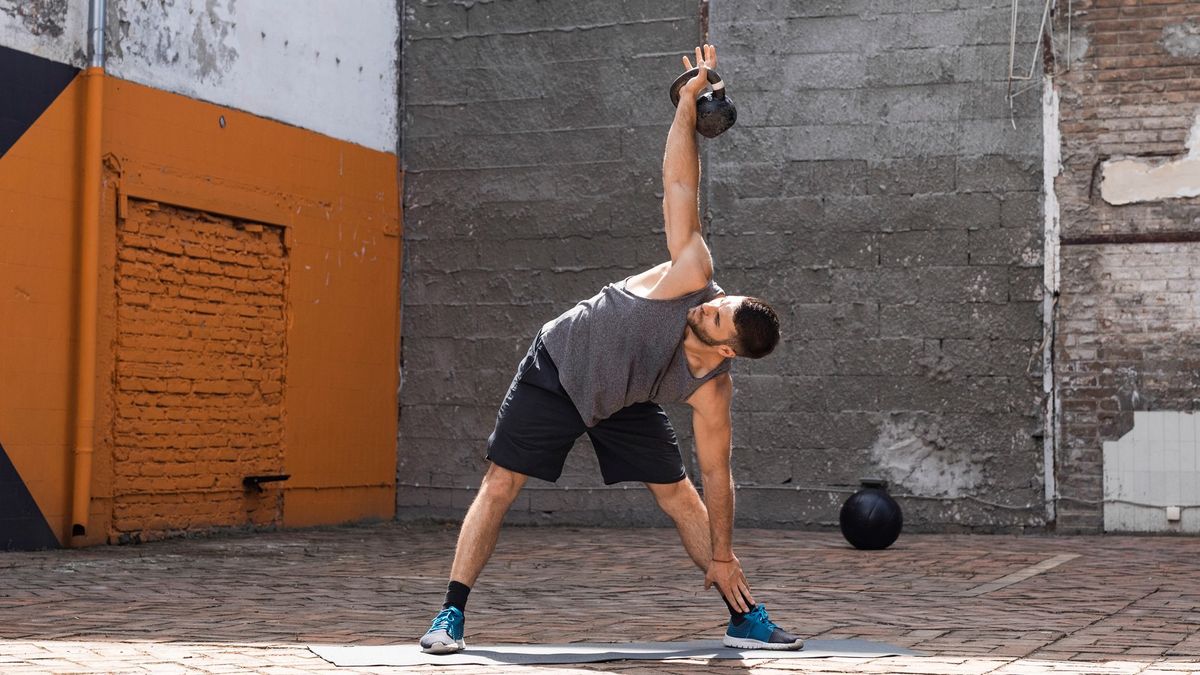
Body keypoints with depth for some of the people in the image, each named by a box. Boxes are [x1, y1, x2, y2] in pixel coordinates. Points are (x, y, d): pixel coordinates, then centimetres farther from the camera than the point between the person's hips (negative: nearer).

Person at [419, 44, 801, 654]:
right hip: (556, 369, -1)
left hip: (621, 402, 2)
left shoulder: (711, 391, -25)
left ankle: (744, 616, 12)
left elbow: (717, 473, -15)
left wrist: (722, 558, -12)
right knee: (499, 485, -7)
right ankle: (451, 614, -4)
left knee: (679, 495, 0)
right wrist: (689, 100, -33)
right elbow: (680, 185, -29)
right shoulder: (694, 275, -31)